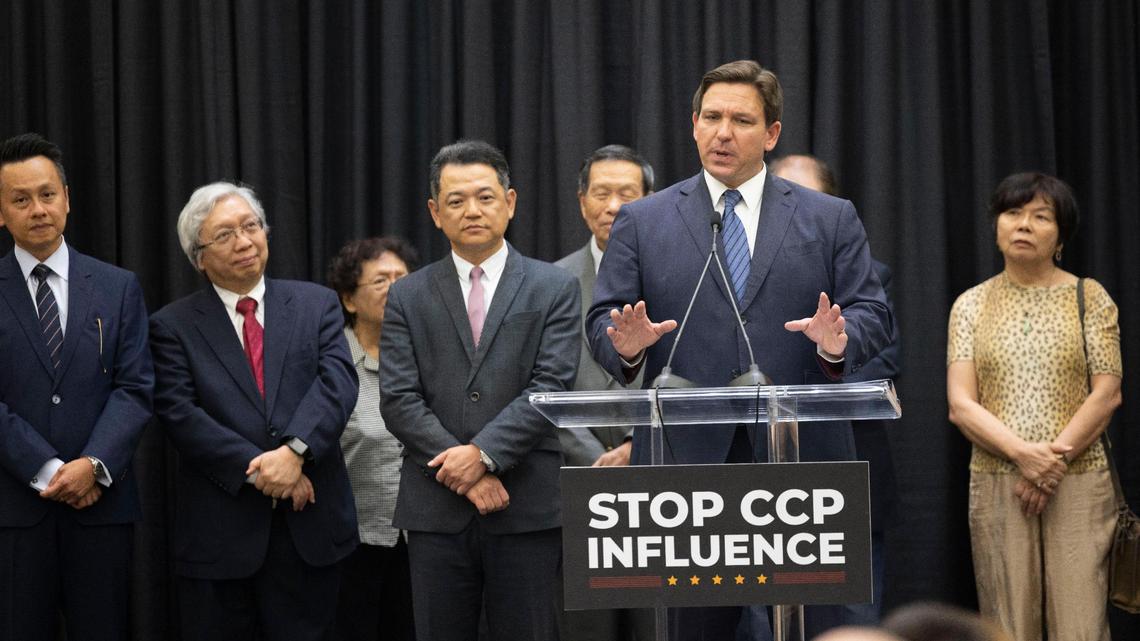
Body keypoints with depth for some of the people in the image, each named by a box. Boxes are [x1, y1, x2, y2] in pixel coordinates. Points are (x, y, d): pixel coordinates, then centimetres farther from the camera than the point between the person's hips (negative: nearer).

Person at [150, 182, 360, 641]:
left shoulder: (316, 304, 9)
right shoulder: (174, 326, 4)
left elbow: (338, 380, -5)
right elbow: (179, 413, -7)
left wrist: (294, 451, -20)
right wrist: (258, 467, -16)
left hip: (309, 526, 1)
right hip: (219, 532, -1)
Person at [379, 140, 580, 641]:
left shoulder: (554, 289, 6)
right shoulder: (407, 297, 9)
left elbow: (551, 387, -4)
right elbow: (398, 401, 1)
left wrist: (483, 453, -15)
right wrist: (462, 473, -10)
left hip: (527, 508, -1)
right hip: (436, 510, 1)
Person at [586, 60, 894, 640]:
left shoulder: (830, 220, 11)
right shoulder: (642, 222, 11)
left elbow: (872, 314, 6)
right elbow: (602, 319, 6)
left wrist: (840, 342, -16)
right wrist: (624, 345, -17)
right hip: (687, 462, 0)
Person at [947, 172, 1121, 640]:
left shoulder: (1089, 298, 5)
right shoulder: (971, 305, 8)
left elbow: (1107, 395, -3)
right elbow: (960, 406, 0)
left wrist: (1052, 463, -12)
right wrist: (1023, 454, -15)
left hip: (1079, 486, -1)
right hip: (996, 486, 2)